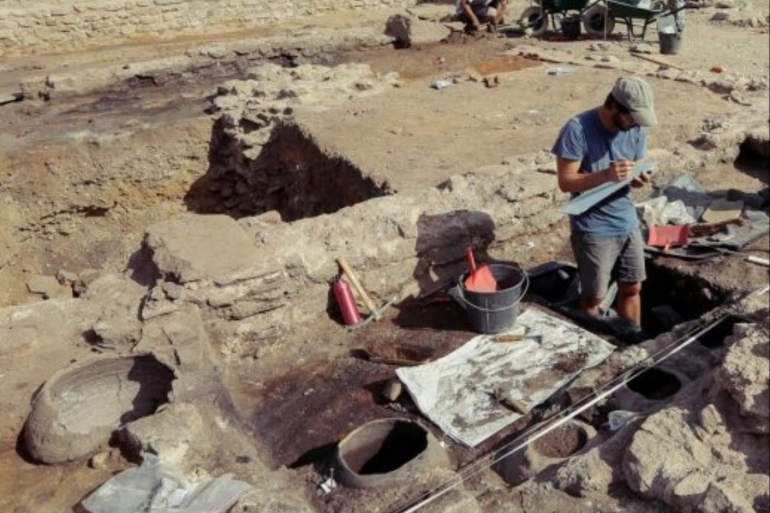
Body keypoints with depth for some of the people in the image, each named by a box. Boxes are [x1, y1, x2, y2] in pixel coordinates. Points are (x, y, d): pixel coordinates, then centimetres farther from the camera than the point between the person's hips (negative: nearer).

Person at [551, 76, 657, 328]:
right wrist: (606, 175, -32)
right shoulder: (578, 129, -20)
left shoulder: (636, 129, -1)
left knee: (632, 288, 18)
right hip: (593, 229, -6)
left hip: (628, 223, 6)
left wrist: (638, 177, -14)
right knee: (593, 297, 7)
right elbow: (566, 182, -19)